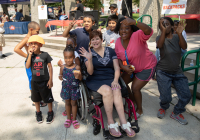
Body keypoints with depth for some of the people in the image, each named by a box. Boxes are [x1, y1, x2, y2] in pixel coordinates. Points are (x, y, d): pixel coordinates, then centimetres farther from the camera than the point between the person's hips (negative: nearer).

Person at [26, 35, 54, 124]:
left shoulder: (45, 55, -11)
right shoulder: (30, 55, -3)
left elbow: (50, 67, -6)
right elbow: (27, 66, -17)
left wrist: (50, 80, -7)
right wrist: (30, 54, -22)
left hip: (45, 81, -3)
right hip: (34, 81, 3)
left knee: (48, 98, 9)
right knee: (36, 98, 18)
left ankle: (50, 112, 29)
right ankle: (38, 113, 38)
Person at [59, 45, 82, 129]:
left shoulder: (77, 67, -14)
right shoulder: (63, 67, -8)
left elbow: (80, 78, -8)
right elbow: (60, 75, 8)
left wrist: (78, 76, -30)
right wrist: (61, 78, -14)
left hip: (74, 88, -2)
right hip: (65, 88, 2)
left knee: (73, 103, 13)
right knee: (67, 103, 18)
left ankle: (74, 119, 32)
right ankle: (68, 119, 37)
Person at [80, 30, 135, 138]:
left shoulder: (111, 51, 11)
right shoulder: (88, 53, 7)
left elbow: (117, 68, 5)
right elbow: (90, 72, -4)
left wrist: (115, 80, -13)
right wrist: (89, 59, -21)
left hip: (110, 79, 2)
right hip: (95, 80, -1)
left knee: (116, 90, -32)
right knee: (107, 90, -34)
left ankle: (124, 123, -32)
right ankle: (111, 123, -24)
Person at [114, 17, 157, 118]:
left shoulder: (137, 36, -29)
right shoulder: (118, 42, -9)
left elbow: (149, 31, -49)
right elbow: (118, 57, -2)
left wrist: (134, 22, -63)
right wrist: (123, 67, -21)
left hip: (147, 67, -7)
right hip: (131, 67, 7)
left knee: (135, 88, -7)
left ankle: (139, 110, 23)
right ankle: (132, 101, 39)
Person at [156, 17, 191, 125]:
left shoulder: (177, 37, 2)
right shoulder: (160, 37, -3)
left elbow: (184, 47, -17)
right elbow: (159, 45, -26)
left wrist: (179, 33, -31)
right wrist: (163, 31, -38)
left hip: (177, 72, 3)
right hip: (163, 72, -3)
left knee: (186, 96, -5)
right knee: (165, 97, -12)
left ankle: (176, 113, 23)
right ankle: (163, 108, 25)